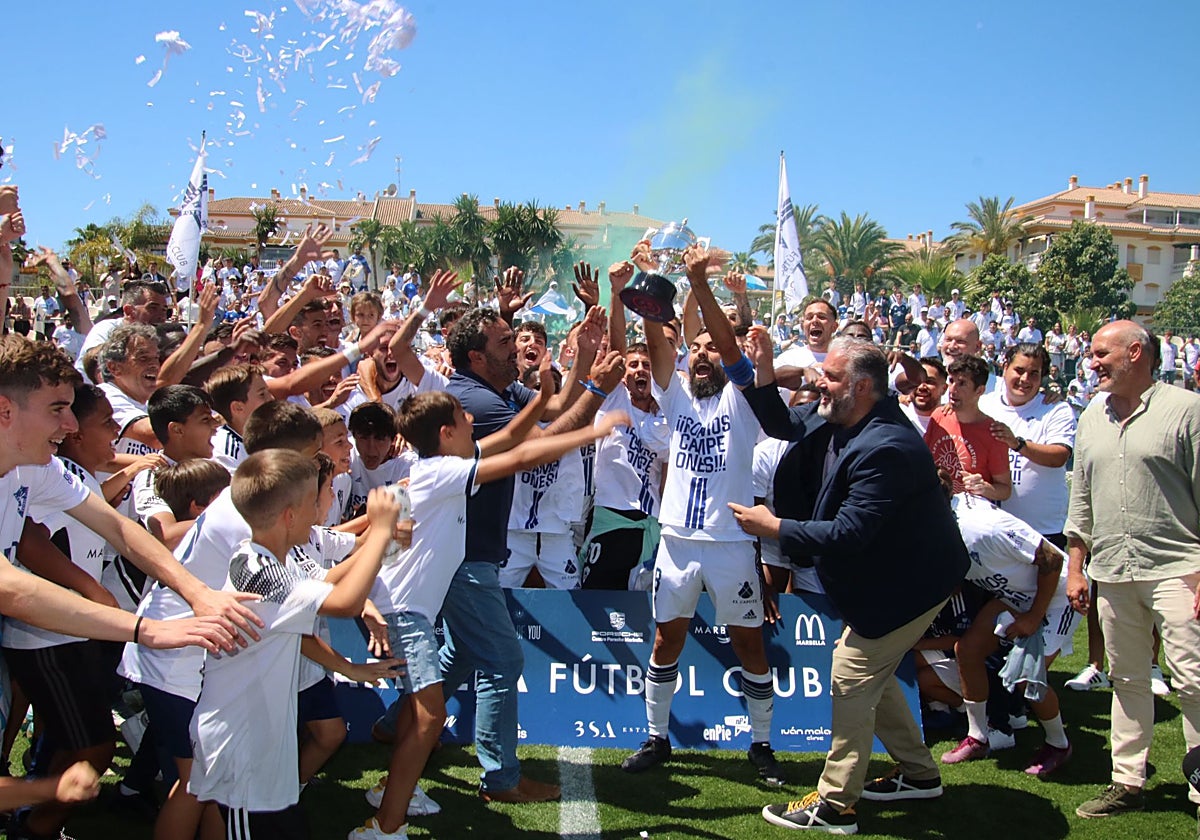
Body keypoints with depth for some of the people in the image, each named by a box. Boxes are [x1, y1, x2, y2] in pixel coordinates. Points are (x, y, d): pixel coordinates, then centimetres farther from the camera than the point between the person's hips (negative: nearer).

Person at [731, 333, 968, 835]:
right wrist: (762, 368, -3)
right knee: (870, 674, 19)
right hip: (884, 578, 10)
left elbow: (848, 534, -33)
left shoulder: (886, 447, -31)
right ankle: (918, 774, 36)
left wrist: (773, 527, -25)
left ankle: (834, 806, 6)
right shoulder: (836, 421, -1)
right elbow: (781, 424, 14)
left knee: (851, 679, -6)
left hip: (908, 584, -10)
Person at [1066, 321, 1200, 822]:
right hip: (1112, 572, 6)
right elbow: (1081, 500, 18)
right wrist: (1076, 568, 15)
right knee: (1126, 679, 12)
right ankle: (1127, 781, 21)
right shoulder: (1092, 418, 14)